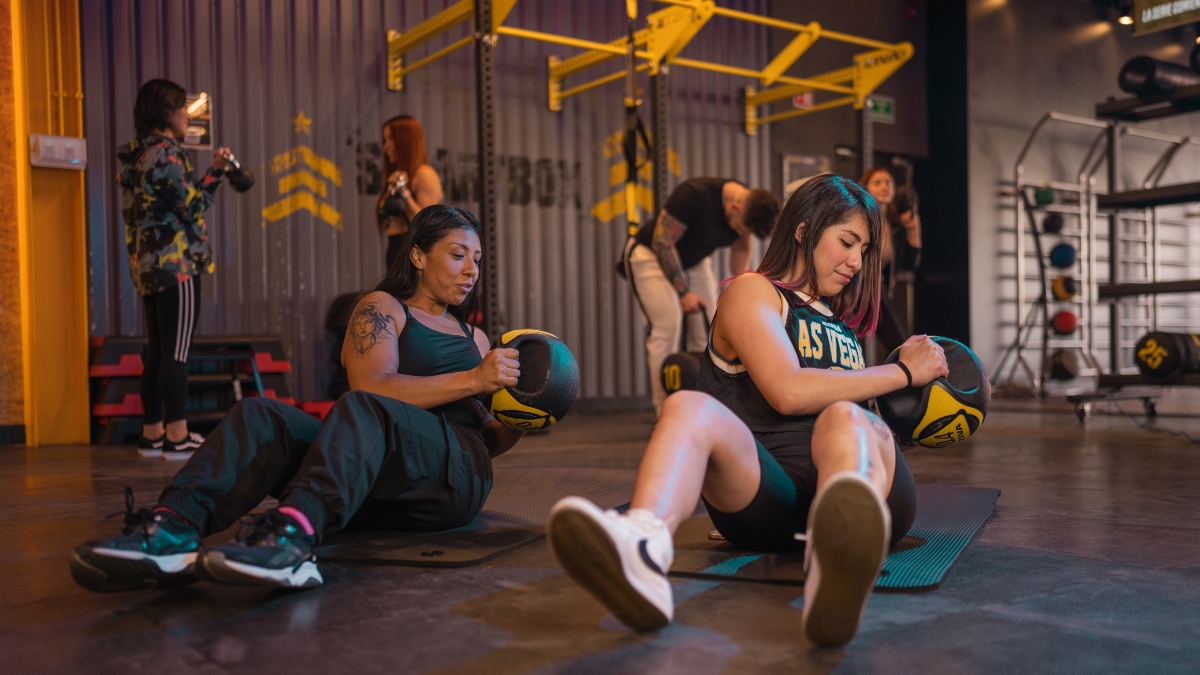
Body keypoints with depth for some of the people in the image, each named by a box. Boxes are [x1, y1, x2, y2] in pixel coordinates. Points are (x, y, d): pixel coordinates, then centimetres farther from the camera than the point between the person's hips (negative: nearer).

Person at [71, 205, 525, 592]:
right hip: (373, 493, 0)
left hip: (455, 477, 1)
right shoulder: (382, 308, 15)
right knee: (261, 416, -28)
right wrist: (472, 380, -13)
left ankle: (293, 534, -62)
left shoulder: (473, 338, 28)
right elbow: (372, 384, -7)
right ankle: (174, 526, -52)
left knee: (364, 410, -34)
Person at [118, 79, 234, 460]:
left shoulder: (139, 156, 17)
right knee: (177, 353, -7)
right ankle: (177, 436, -5)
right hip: (176, 264, -9)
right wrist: (216, 172, -2)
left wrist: (212, 172, 17)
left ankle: (152, 434, 17)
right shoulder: (165, 153, -11)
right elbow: (192, 206, -14)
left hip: (148, 266, 10)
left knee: (157, 353, 12)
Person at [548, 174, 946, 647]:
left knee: (843, 419, -33)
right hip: (769, 497, -3)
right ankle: (640, 550, -67)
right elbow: (788, 391, -6)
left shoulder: (843, 324, 33)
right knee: (690, 408, -33)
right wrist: (903, 372, 3)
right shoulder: (752, 293, 12)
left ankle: (837, 574, -69)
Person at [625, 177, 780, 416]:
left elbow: (741, 249, 3)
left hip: (694, 260, 7)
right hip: (651, 254, -6)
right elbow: (663, 243, -27)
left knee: (709, 329, -2)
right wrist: (684, 292, -26)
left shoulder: (748, 209, -14)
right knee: (667, 324, -18)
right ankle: (665, 412, -13)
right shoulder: (694, 195, -34)